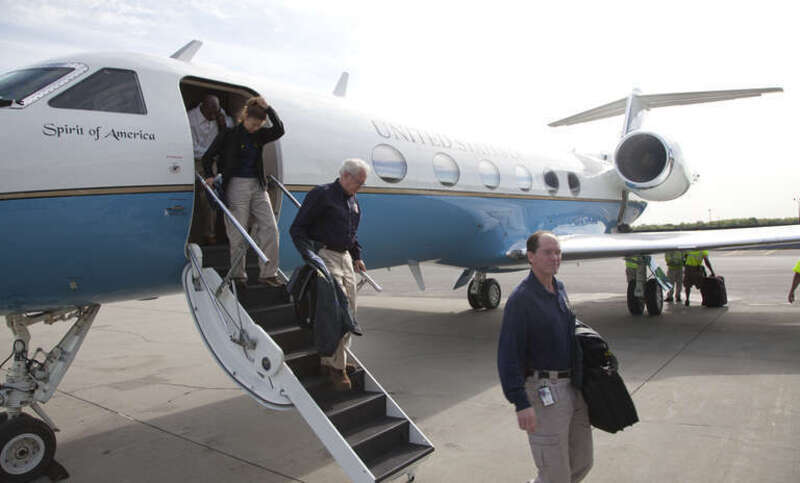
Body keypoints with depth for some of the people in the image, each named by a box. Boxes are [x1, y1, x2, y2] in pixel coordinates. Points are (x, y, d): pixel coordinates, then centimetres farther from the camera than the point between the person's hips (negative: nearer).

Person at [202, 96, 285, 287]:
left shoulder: (258, 135, 11)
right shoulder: (228, 135, -1)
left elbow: (279, 130, -2)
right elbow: (207, 157, 4)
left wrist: (268, 108, -5)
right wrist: (210, 176, -9)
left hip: (257, 186, 5)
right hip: (236, 186, -5)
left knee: (270, 228, -4)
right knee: (238, 233, -2)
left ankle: (268, 274, 2)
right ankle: (238, 275, 11)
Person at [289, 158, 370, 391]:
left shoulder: (353, 201, 18)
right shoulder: (321, 194, -8)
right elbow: (297, 229, -10)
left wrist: (357, 256, 19)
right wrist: (309, 255, -21)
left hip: (345, 258, 9)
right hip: (325, 256, -9)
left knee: (349, 312, 8)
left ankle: (331, 361, 21)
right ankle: (336, 367, -5)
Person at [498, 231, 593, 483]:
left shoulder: (560, 289, 9)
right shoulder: (521, 299, -17)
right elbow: (508, 355, -19)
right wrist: (521, 403, -22)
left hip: (573, 387, 8)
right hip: (544, 391, -8)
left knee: (582, 463, 18)